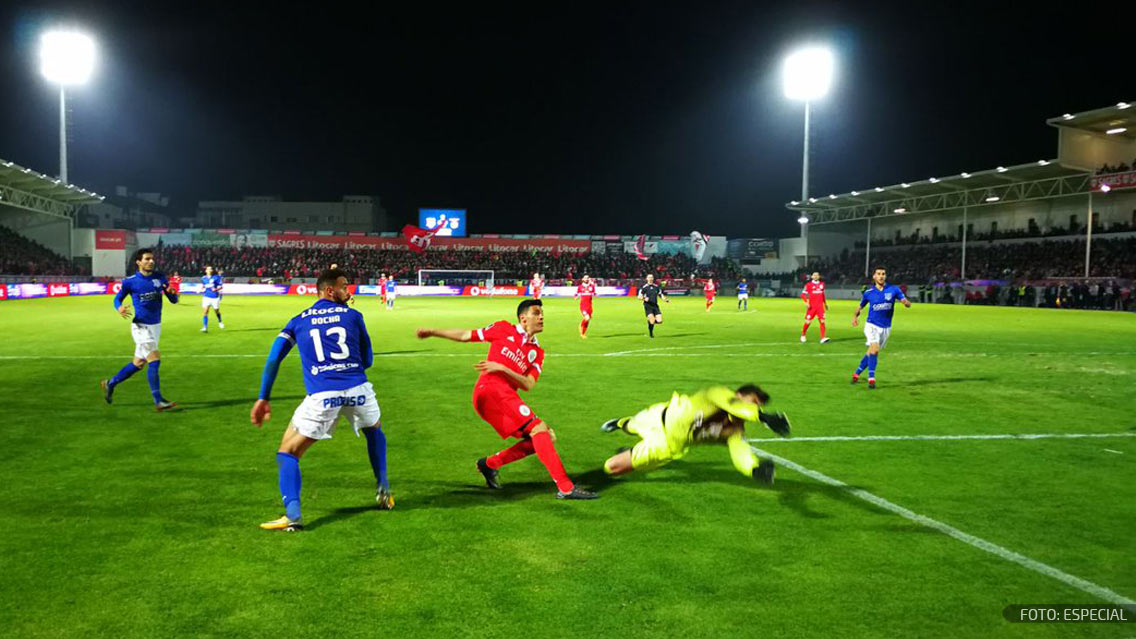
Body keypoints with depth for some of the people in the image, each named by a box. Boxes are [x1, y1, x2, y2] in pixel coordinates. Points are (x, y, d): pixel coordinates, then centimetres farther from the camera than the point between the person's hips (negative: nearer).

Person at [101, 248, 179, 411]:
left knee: (138, 363, 14)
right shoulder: (130, 281, -6)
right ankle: (158, 401, -12)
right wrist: (119, 308, -16)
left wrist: (172, 292, -19)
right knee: (155, 360, -16)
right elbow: (117, 298, 6)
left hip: (156, 326, 6)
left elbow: (174, 301, 4)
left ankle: (110, 384, 36)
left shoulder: (160, 278, 3)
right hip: (141, 326, -5)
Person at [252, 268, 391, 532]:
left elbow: (273, 359, 9)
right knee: (374, 431, 33)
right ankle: (383, 491, 35)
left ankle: (292, 515, -5)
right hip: (358, 389, 1)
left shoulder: (298, 321, 16)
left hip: (322, 396, -1)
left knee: (288, 453, 12)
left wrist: (263, 398, 11)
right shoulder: (352, 315, 14)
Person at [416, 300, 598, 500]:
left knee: (546, 438, 1)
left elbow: (528, 384, 4)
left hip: (506, 397, 7)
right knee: (538, 428, -20)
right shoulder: (503, 329, 8)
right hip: (491, 390, -7)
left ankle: (489, 464, 12)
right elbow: (466, 335, 17)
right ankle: (565, 488, -25)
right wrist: (433, 332, 19)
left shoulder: (537, 352, 18)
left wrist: (502, 368, -10)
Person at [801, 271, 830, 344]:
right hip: (811, 306, -3)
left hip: (820, 306, 3)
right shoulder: (808, 284, -1)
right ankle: (803, 336, 21)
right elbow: (803, 294, -3)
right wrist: (806, 302, -15)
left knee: (822, 321, -9)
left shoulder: (822, 284, 12)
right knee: (808, 322, 0)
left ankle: (823, 338, -11)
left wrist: (825, 303, 27)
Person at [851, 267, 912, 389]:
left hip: (886, 328, 2)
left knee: (871, 352, 9)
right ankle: (871, 379, -20)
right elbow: (860, 307, 13)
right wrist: (855, 316, -7)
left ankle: (857, 373, 27)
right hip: (872, 325, -2)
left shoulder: (893, 289, -2)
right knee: (875, 349, -23)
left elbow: (908, 303, -5)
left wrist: (906, 302, -30)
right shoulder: (868, 293, -1)